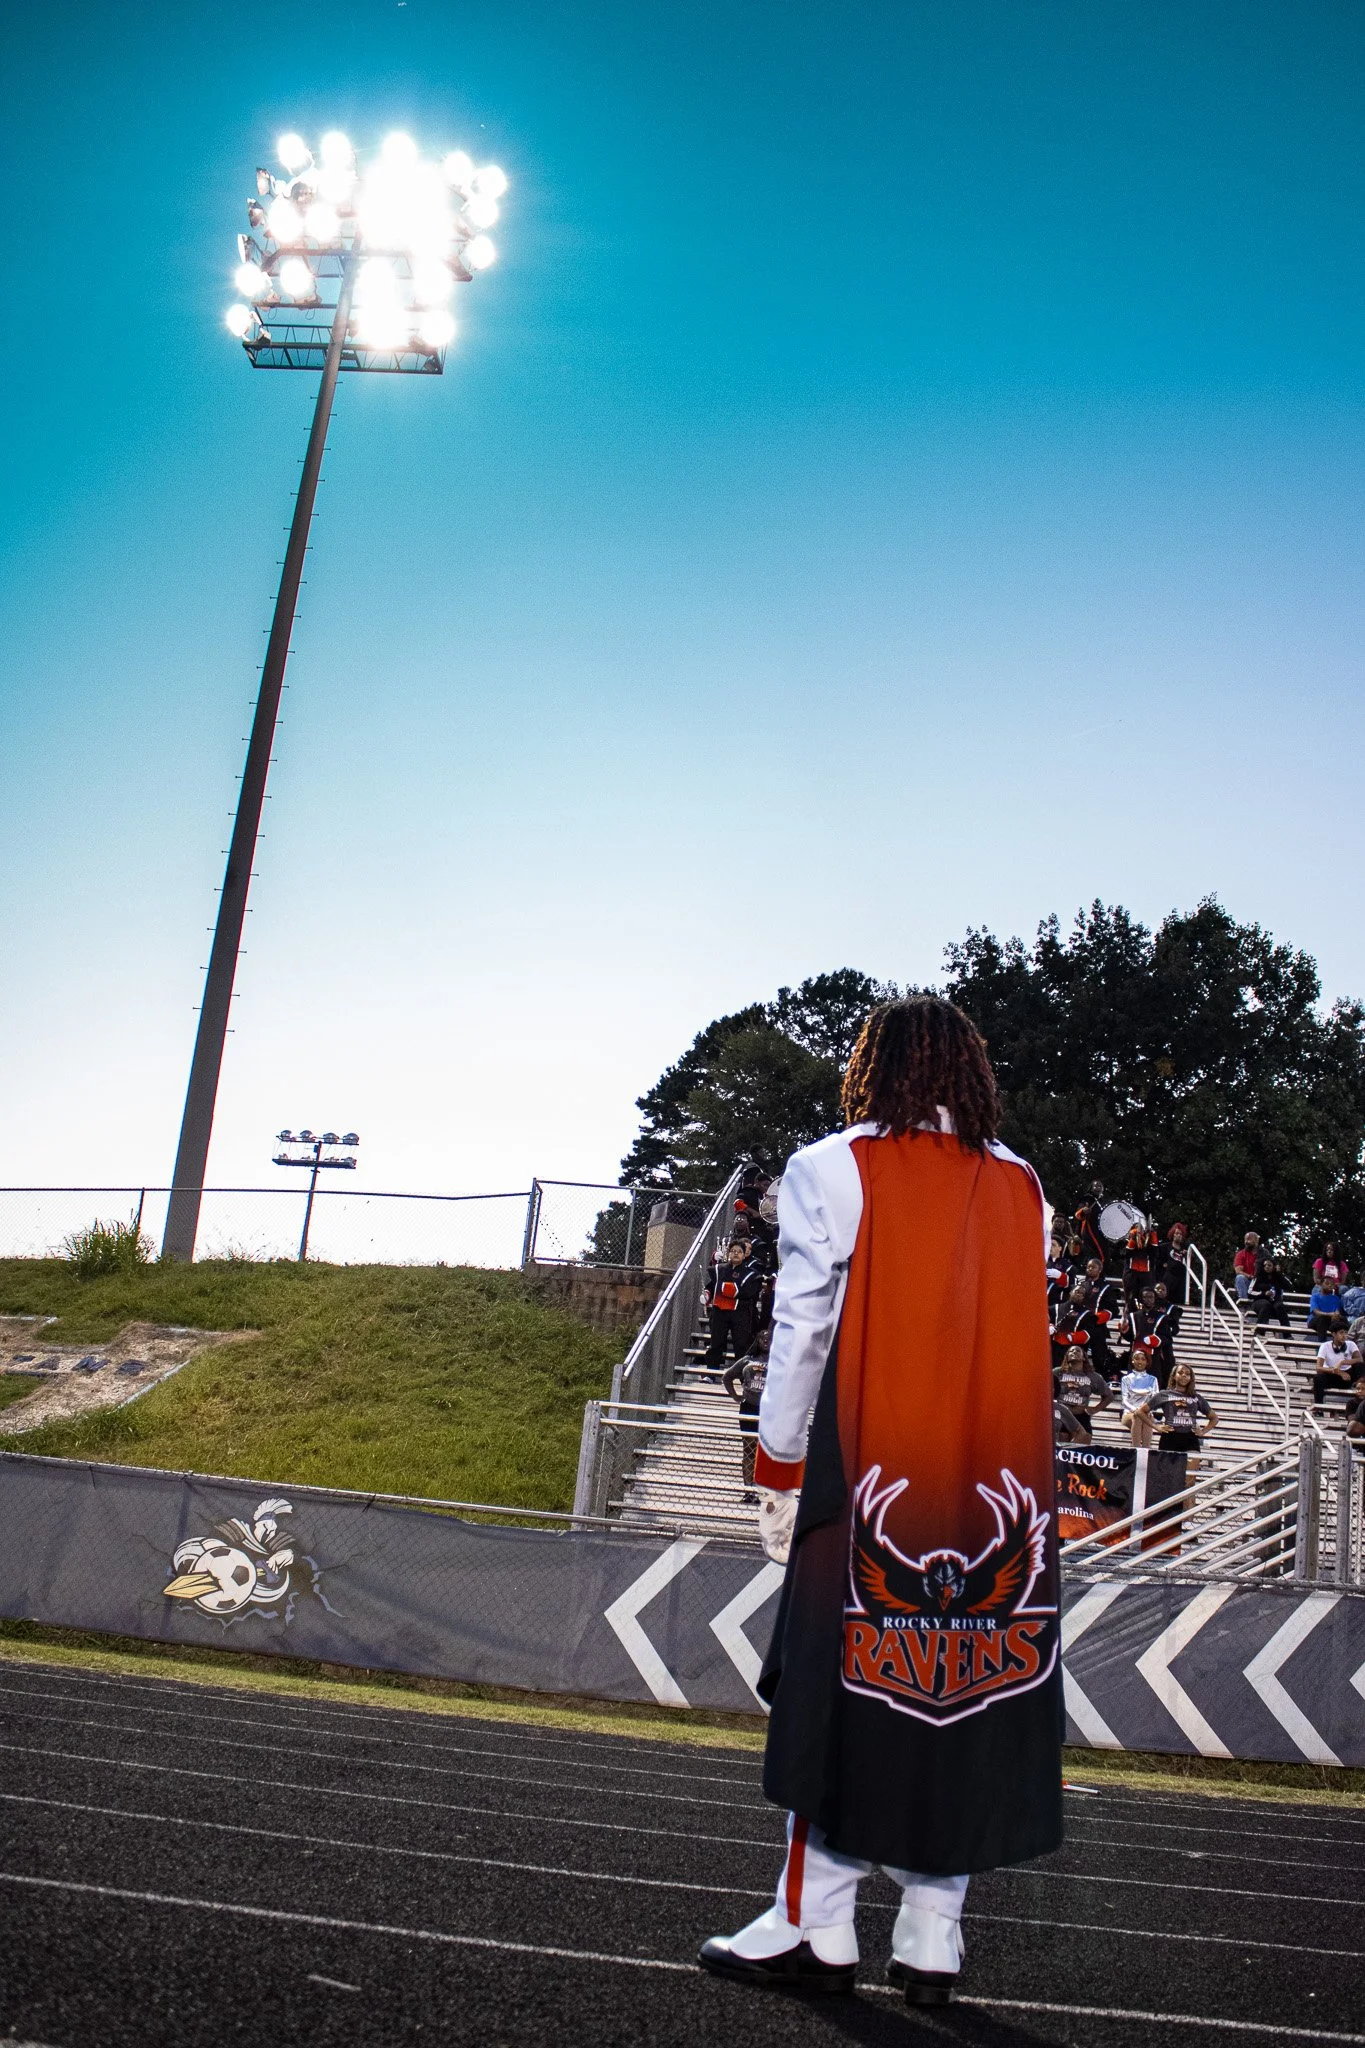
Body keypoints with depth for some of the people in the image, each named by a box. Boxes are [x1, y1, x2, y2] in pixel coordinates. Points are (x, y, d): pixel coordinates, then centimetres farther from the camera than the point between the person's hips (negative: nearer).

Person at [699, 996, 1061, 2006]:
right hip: (1002, 1488, 4)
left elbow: (802, 1330, -6)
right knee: (971, 1689, 9)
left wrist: (780, 1471, 0)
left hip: (870, 1476, -3)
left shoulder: (831, 1170, -4)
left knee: (842, 1689, 5)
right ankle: (933, 1940, 17)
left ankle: (817, 1928, 12)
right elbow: (1024, 1333, 10)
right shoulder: (1022, 1185, 8)